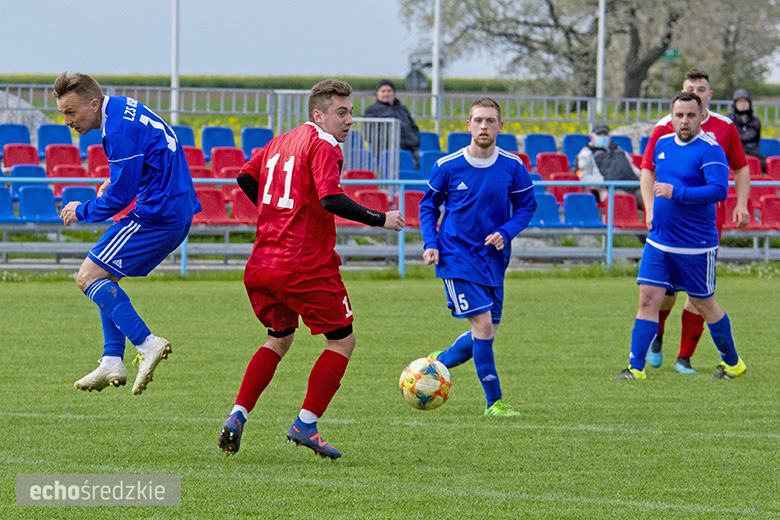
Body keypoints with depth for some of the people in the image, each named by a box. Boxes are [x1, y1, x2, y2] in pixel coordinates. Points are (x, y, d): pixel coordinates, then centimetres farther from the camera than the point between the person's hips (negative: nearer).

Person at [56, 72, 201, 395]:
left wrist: (82, 211, -1)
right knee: (104, 277, 17)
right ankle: (112, 363, 11)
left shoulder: (119, 131, -20)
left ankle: (147, 344, -16)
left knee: (88, 277, -8)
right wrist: (115, 181, 16)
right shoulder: (122, 108, 12)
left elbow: (120, 197, -17)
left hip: (157, 217, -11)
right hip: (176, 214, 11)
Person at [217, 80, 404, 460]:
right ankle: (306, 424, -2)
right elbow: (331, 199, -22)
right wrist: (380, 220, -15)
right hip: (307, 267, -8)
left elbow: (246, 178, 24)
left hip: (261, 266, 8)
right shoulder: (323, 146, -9)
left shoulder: (281, 142, 16)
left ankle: (237, 417, 10)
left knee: (278, 340, 25)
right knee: (342, 341, 7)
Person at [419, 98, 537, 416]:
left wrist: (506, 233, -11)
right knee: (483, 325, -14)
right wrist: (431, 244, -6)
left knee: (485, 335, 7)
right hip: (457, 257, -4)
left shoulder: (513, 167, -4)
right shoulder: (448, 166, -8)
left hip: (493, 258, 4)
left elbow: (526, 206, 7)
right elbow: (429, 205, 6)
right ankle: (494, 401, -4)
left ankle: (438, 363, 35)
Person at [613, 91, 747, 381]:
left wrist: (676, 192, -28)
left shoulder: (710, 150, -14)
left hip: (695, 245, -5)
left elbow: (719, 190, -26)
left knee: (703, 304, 7)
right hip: (659, 241, 5)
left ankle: (732, 364, 26)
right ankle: (635, 369, -5)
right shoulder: (662, 144, 8)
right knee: (648, 298, -5)